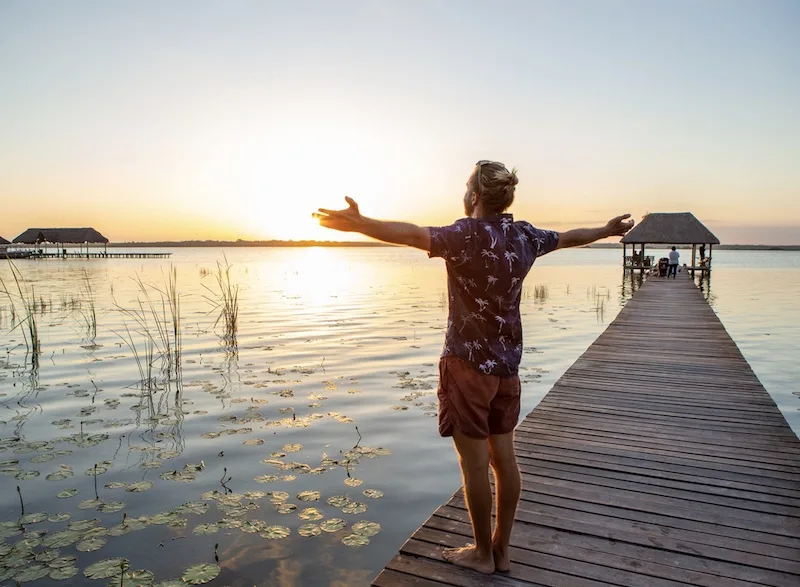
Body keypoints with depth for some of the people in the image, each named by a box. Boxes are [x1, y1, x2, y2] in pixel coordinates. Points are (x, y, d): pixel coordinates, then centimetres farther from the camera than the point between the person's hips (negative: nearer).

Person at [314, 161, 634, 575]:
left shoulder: (467, 235, -15)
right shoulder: (524, 236, 6)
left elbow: (413, 234, -33)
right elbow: (568, 237, 23)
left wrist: (359, 224, -41)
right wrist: (608, 230, 41)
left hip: (468, 363, -7)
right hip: (507, 364, 7)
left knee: (475, 461, 5)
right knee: (503, 456, 14)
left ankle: (483, 553, 20)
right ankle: (501, 551, 28)